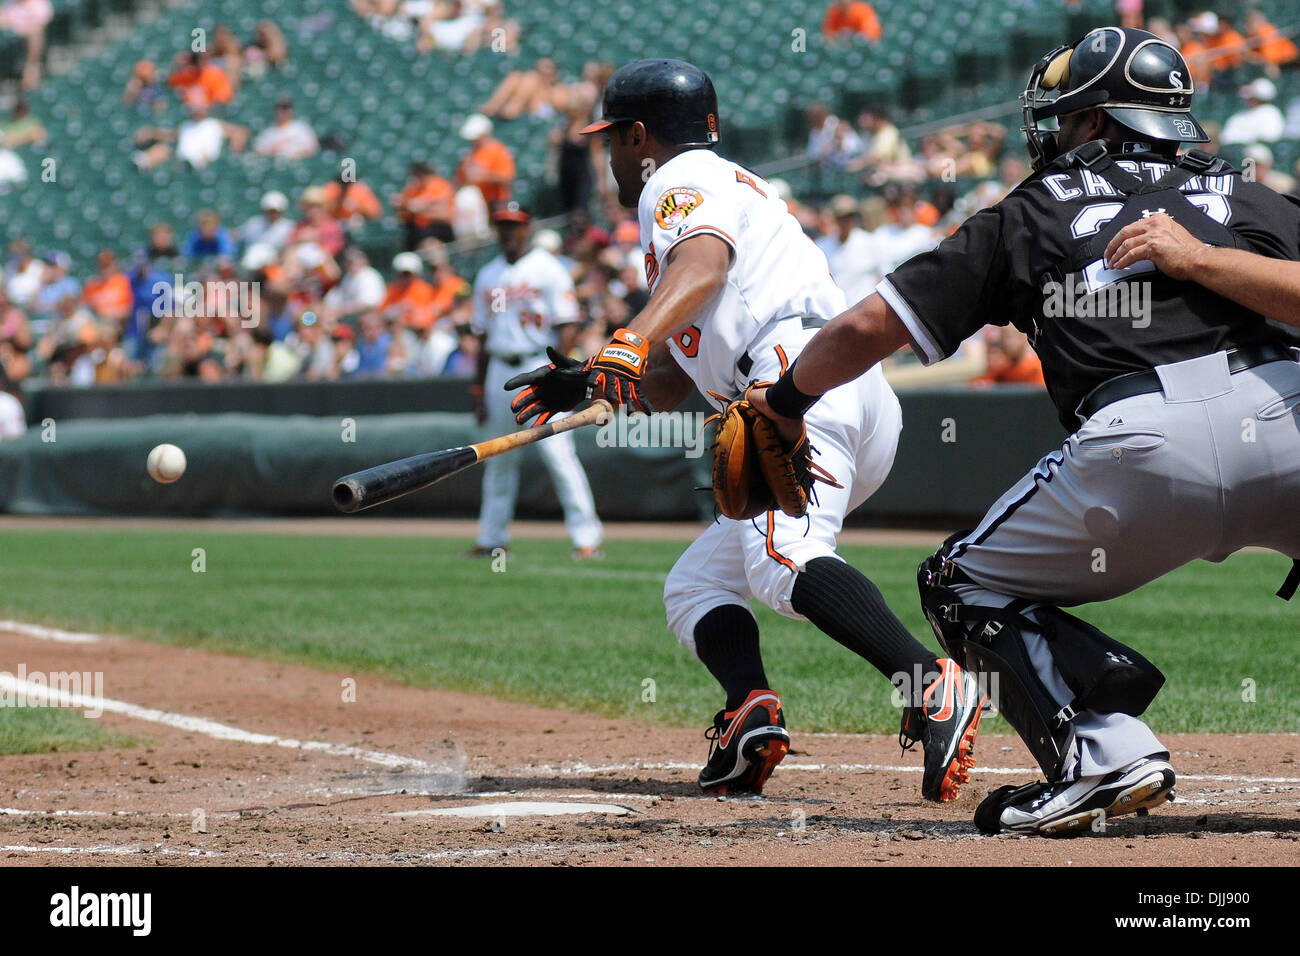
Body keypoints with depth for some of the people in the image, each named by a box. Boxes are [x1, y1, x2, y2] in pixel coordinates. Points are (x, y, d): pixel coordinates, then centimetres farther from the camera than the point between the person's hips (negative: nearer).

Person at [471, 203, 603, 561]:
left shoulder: (548, 269, -3)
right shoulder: (487, 276, 16)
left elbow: (568, 327, -8)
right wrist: (478, 388, 16)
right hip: (500, 370, 6)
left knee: (557, 451, -12)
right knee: (498, 459, 10)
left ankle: (586, 535, -10)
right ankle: (492, 539, 18)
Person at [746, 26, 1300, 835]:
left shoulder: (1032, 216, 23)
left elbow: (866, 328, 23)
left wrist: (782, 402, 40)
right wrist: (1203, 261, 6)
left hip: (1141, 444, -2)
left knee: (966, 586, 20)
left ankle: (1107, 753, -2)